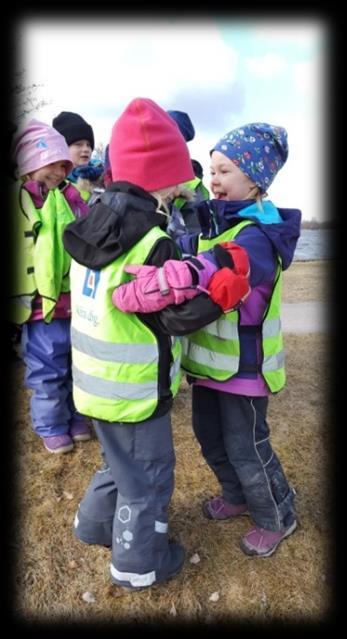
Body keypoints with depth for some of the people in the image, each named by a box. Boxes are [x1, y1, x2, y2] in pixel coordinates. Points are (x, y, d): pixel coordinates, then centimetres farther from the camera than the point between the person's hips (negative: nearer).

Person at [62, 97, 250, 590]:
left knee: (121, 462, 30)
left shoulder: (92, 231, 1)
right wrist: (224, 293, -10)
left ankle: (95, 523, 51)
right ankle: (137, 564, 36)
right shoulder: (150, 244, -25)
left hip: (97, 382, 8)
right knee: (148, 476, 15)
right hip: (135, 394, -8)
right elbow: (181, 315, -21)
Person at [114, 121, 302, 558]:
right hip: (211, 356, 9)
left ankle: (277, 517, 35)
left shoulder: (259, 234, -23)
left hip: (243, 363, -8)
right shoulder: (214, 223, 7)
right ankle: (238, 496, 47)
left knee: (245, 446, 7)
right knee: (209, 435, 21)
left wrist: (142, 291, -56)